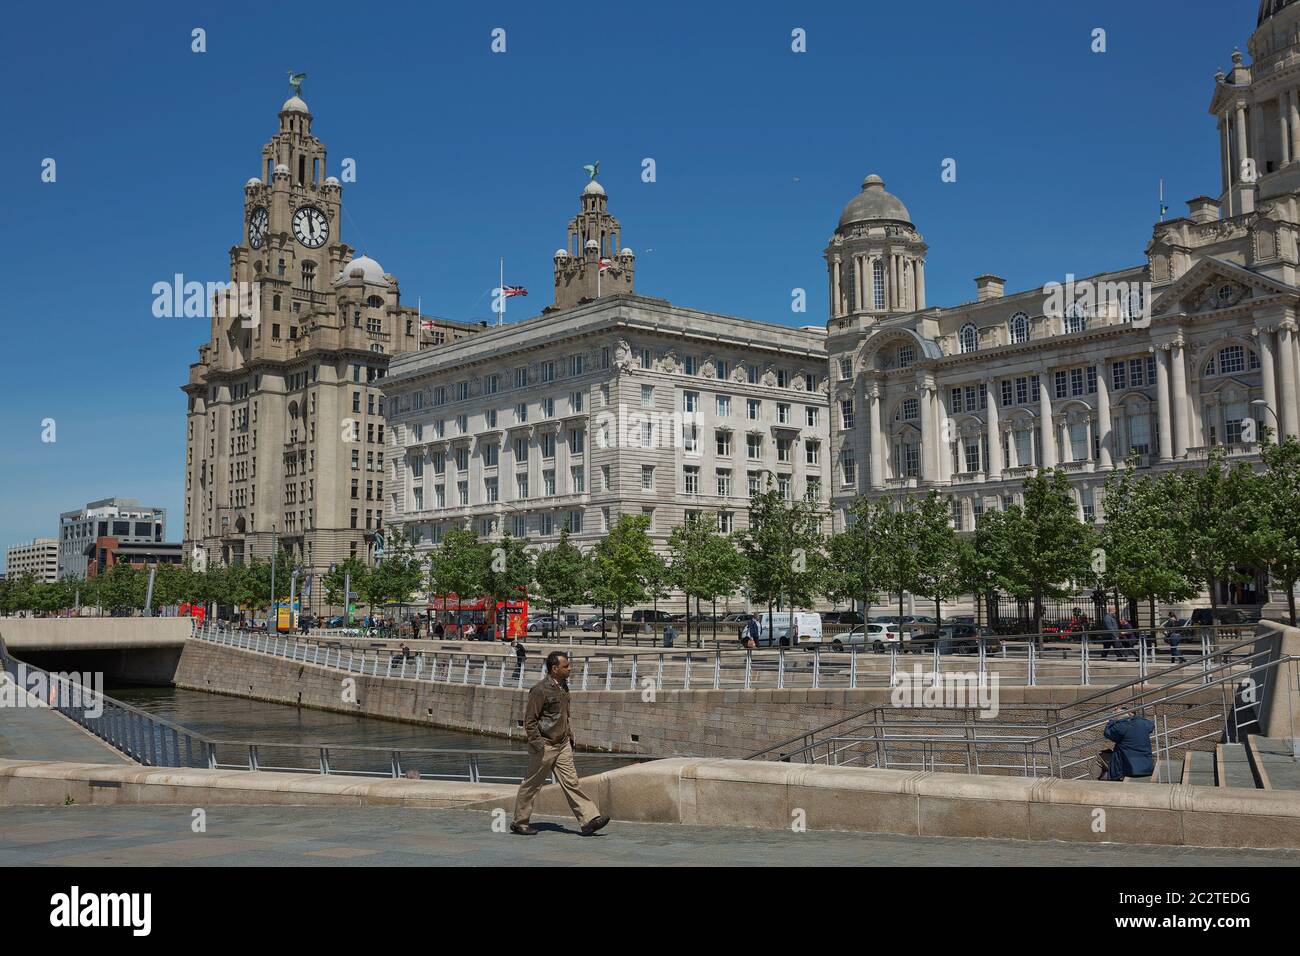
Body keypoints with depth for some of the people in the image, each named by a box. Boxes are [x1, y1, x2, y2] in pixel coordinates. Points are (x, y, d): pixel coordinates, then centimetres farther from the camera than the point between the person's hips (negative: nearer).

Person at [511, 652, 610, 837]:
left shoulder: (563, 686, 11)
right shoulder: (540, 690, -17)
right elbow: (529, 720, -17)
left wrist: (569, 735, 17)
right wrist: (537, 744, -19)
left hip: (563, 745, 8)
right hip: (545, 746, -8)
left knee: (571, 782, 2)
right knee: (531, 785, 4)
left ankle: (589, 820, -4)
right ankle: (519, 823, 17)